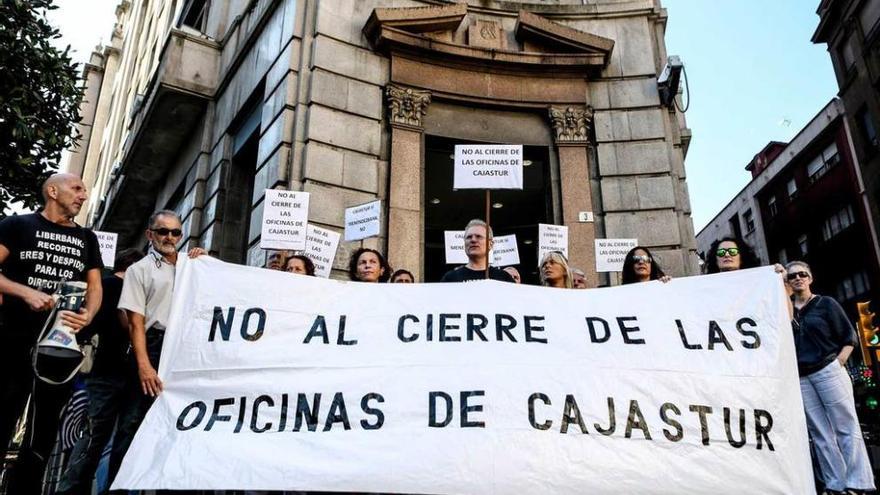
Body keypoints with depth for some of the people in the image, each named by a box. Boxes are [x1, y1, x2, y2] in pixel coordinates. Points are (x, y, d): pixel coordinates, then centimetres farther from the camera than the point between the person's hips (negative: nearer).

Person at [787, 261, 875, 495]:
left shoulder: (826, 303, 3)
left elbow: (849, 336, 2)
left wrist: (838, 362, -6)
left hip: (828, 371, -2)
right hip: (801, 378, 3)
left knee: (846, 427, -1)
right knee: (820, 434, 5)